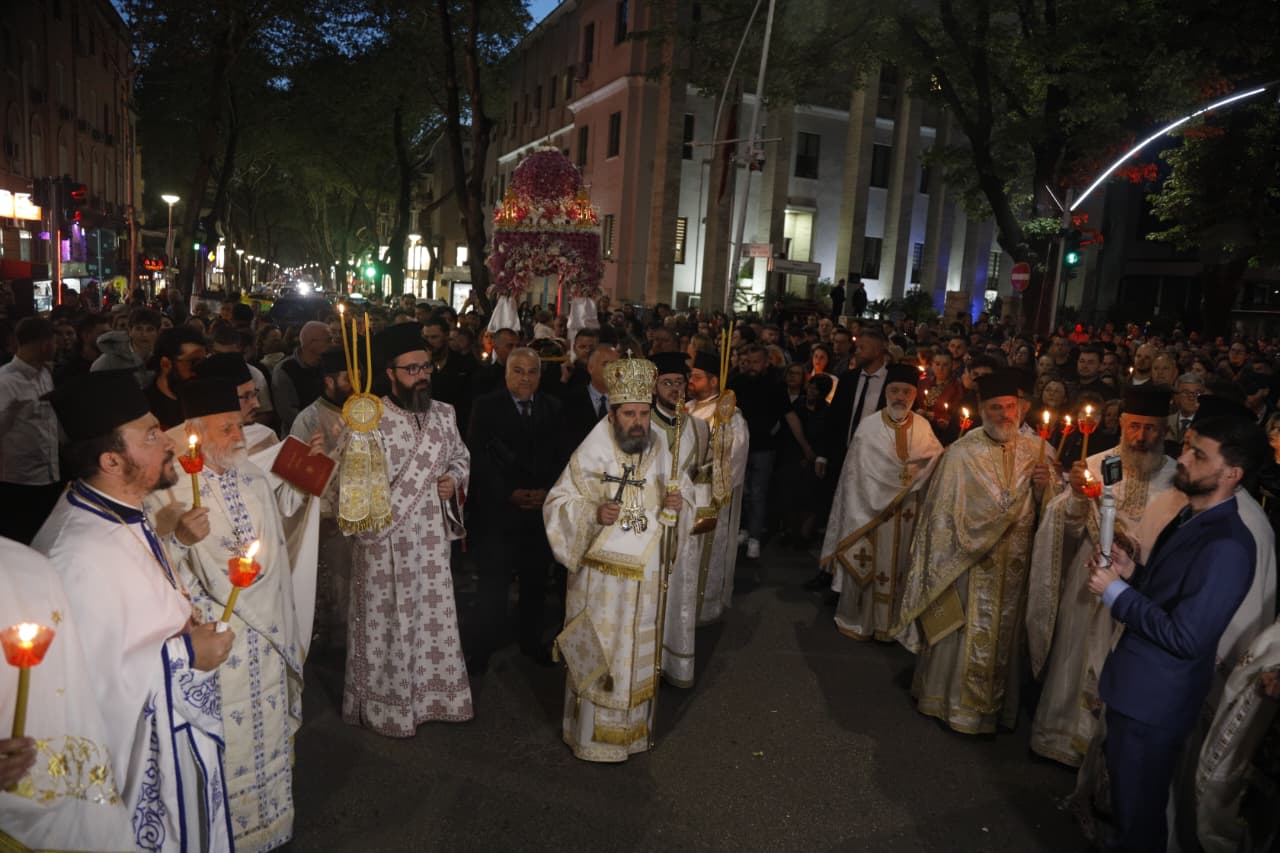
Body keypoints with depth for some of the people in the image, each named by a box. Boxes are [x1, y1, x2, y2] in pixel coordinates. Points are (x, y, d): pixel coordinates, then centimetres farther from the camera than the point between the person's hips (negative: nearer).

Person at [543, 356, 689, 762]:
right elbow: (557, 504, -7)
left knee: (638, 650, 15)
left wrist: (675, 505, -12)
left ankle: (632, 726, 32)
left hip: (646, 574, 4)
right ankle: (592, 734, 20)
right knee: (598, 653, 4)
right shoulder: (590, 455, -10)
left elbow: (682, 495, 11)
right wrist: (593, 513, -25)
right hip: (601, 572, -4)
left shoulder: (661, 454, 1)